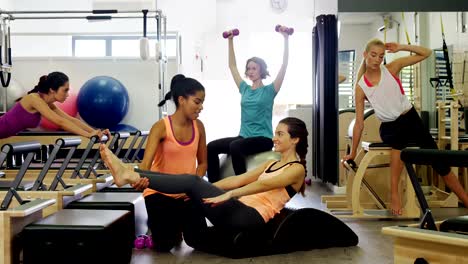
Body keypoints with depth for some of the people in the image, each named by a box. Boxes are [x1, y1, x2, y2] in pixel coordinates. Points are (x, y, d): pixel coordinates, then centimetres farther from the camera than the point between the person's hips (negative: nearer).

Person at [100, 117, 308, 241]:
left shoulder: (297, 169, -1)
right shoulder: (271, 164, 25)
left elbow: (263, 184, -18)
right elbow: (238, 180, 18)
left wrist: (228, 195, -30)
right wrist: (207, 188, 7)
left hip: (251, 216, -9)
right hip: (240, 210, 9)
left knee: (193, 182, -21)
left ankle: (129, 175, -28)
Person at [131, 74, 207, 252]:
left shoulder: (198, 126, -4)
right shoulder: (161, 127, -19)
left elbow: (203, 162, 6)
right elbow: (146, 162, -30)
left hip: (185, 193, 4)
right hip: (159, 192, -4)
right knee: (164, 245, -6)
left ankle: (175, 227, 32)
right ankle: (154, 224, 29)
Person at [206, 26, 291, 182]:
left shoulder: (269, 90, -1)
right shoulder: (245, 89, 14)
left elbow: (284, 66, -10)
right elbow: (232, 66, 20)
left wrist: (286, 39, -14)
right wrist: (230, 41, 19)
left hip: (263, 139, -6)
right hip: (244, 136, 6)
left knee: (235, 147, -35)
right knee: (211, 147, -15)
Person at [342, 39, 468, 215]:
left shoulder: (391, 68, -3)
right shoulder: (361, 87, -6)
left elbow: (426, 53, -1)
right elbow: (359, 123, -4)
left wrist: (401, 47, -12)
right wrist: (353, 152, -2)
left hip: (411, 119, 2)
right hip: (389, 127, -2)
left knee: (440, 164, 2)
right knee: (399, 142, -40)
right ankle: (394, 195, -33)